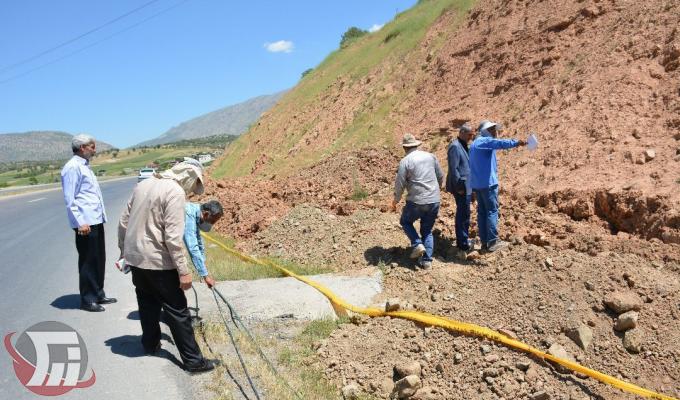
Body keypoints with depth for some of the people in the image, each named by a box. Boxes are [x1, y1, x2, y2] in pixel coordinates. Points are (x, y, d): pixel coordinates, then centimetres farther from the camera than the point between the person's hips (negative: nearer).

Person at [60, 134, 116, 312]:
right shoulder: (73, 167, -12)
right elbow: (69, 199, -17)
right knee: (88, 261, 0)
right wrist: (80, 222, -21)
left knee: (99, 259, 16)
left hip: (96, 221, 9)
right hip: (85, 223, -9)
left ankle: (98, 295, 28)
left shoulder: (85, 166, 17)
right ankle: (87, 300, 11)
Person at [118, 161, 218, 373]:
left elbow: (124, 222, 14)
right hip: (158, 262, -8)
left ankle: (150, 343, 38)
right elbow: (173, 237, -22)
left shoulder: (144, 184, 10)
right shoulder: (175, 192, -16)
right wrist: (183, 271, -18)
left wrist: (124, 250, 25)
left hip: (135, 258, 8)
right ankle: (193, 360, 5)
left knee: (148, 304, 24)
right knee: (177, 311, 0)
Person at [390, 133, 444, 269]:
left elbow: (400, 184, -7)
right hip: (434, 201, 4)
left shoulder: (405, 161, -8)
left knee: (405, 221, 23)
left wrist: (395, 202, 7)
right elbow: (441, 177, 13)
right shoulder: (431, 156, 6)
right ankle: (427, 260, 11)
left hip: (416, 201, -4)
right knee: (427, 231, 18)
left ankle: (417, 244, 4)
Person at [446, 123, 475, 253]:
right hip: (461, 186, -10)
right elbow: (453, 169, -21)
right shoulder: (455, 146, -16)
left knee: (463, 213, 17)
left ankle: (462, 239, 28)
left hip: (466, 186, 10)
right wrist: (459, 187, -19)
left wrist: (469, 187, 18)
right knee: (463, 214, -4)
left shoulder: (463, 146, 15)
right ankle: (463, 243, 4)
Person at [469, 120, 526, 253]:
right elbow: (500, 143, -29)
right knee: (492, 211, -7)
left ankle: (484, 242, 10)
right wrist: (516, 142, -37)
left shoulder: (476, 143, 22)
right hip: (488, 182, -9)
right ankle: (493, 242, -8)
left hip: (476, 183, 9)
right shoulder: (485, 141, -7)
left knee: (482, 212, 8)